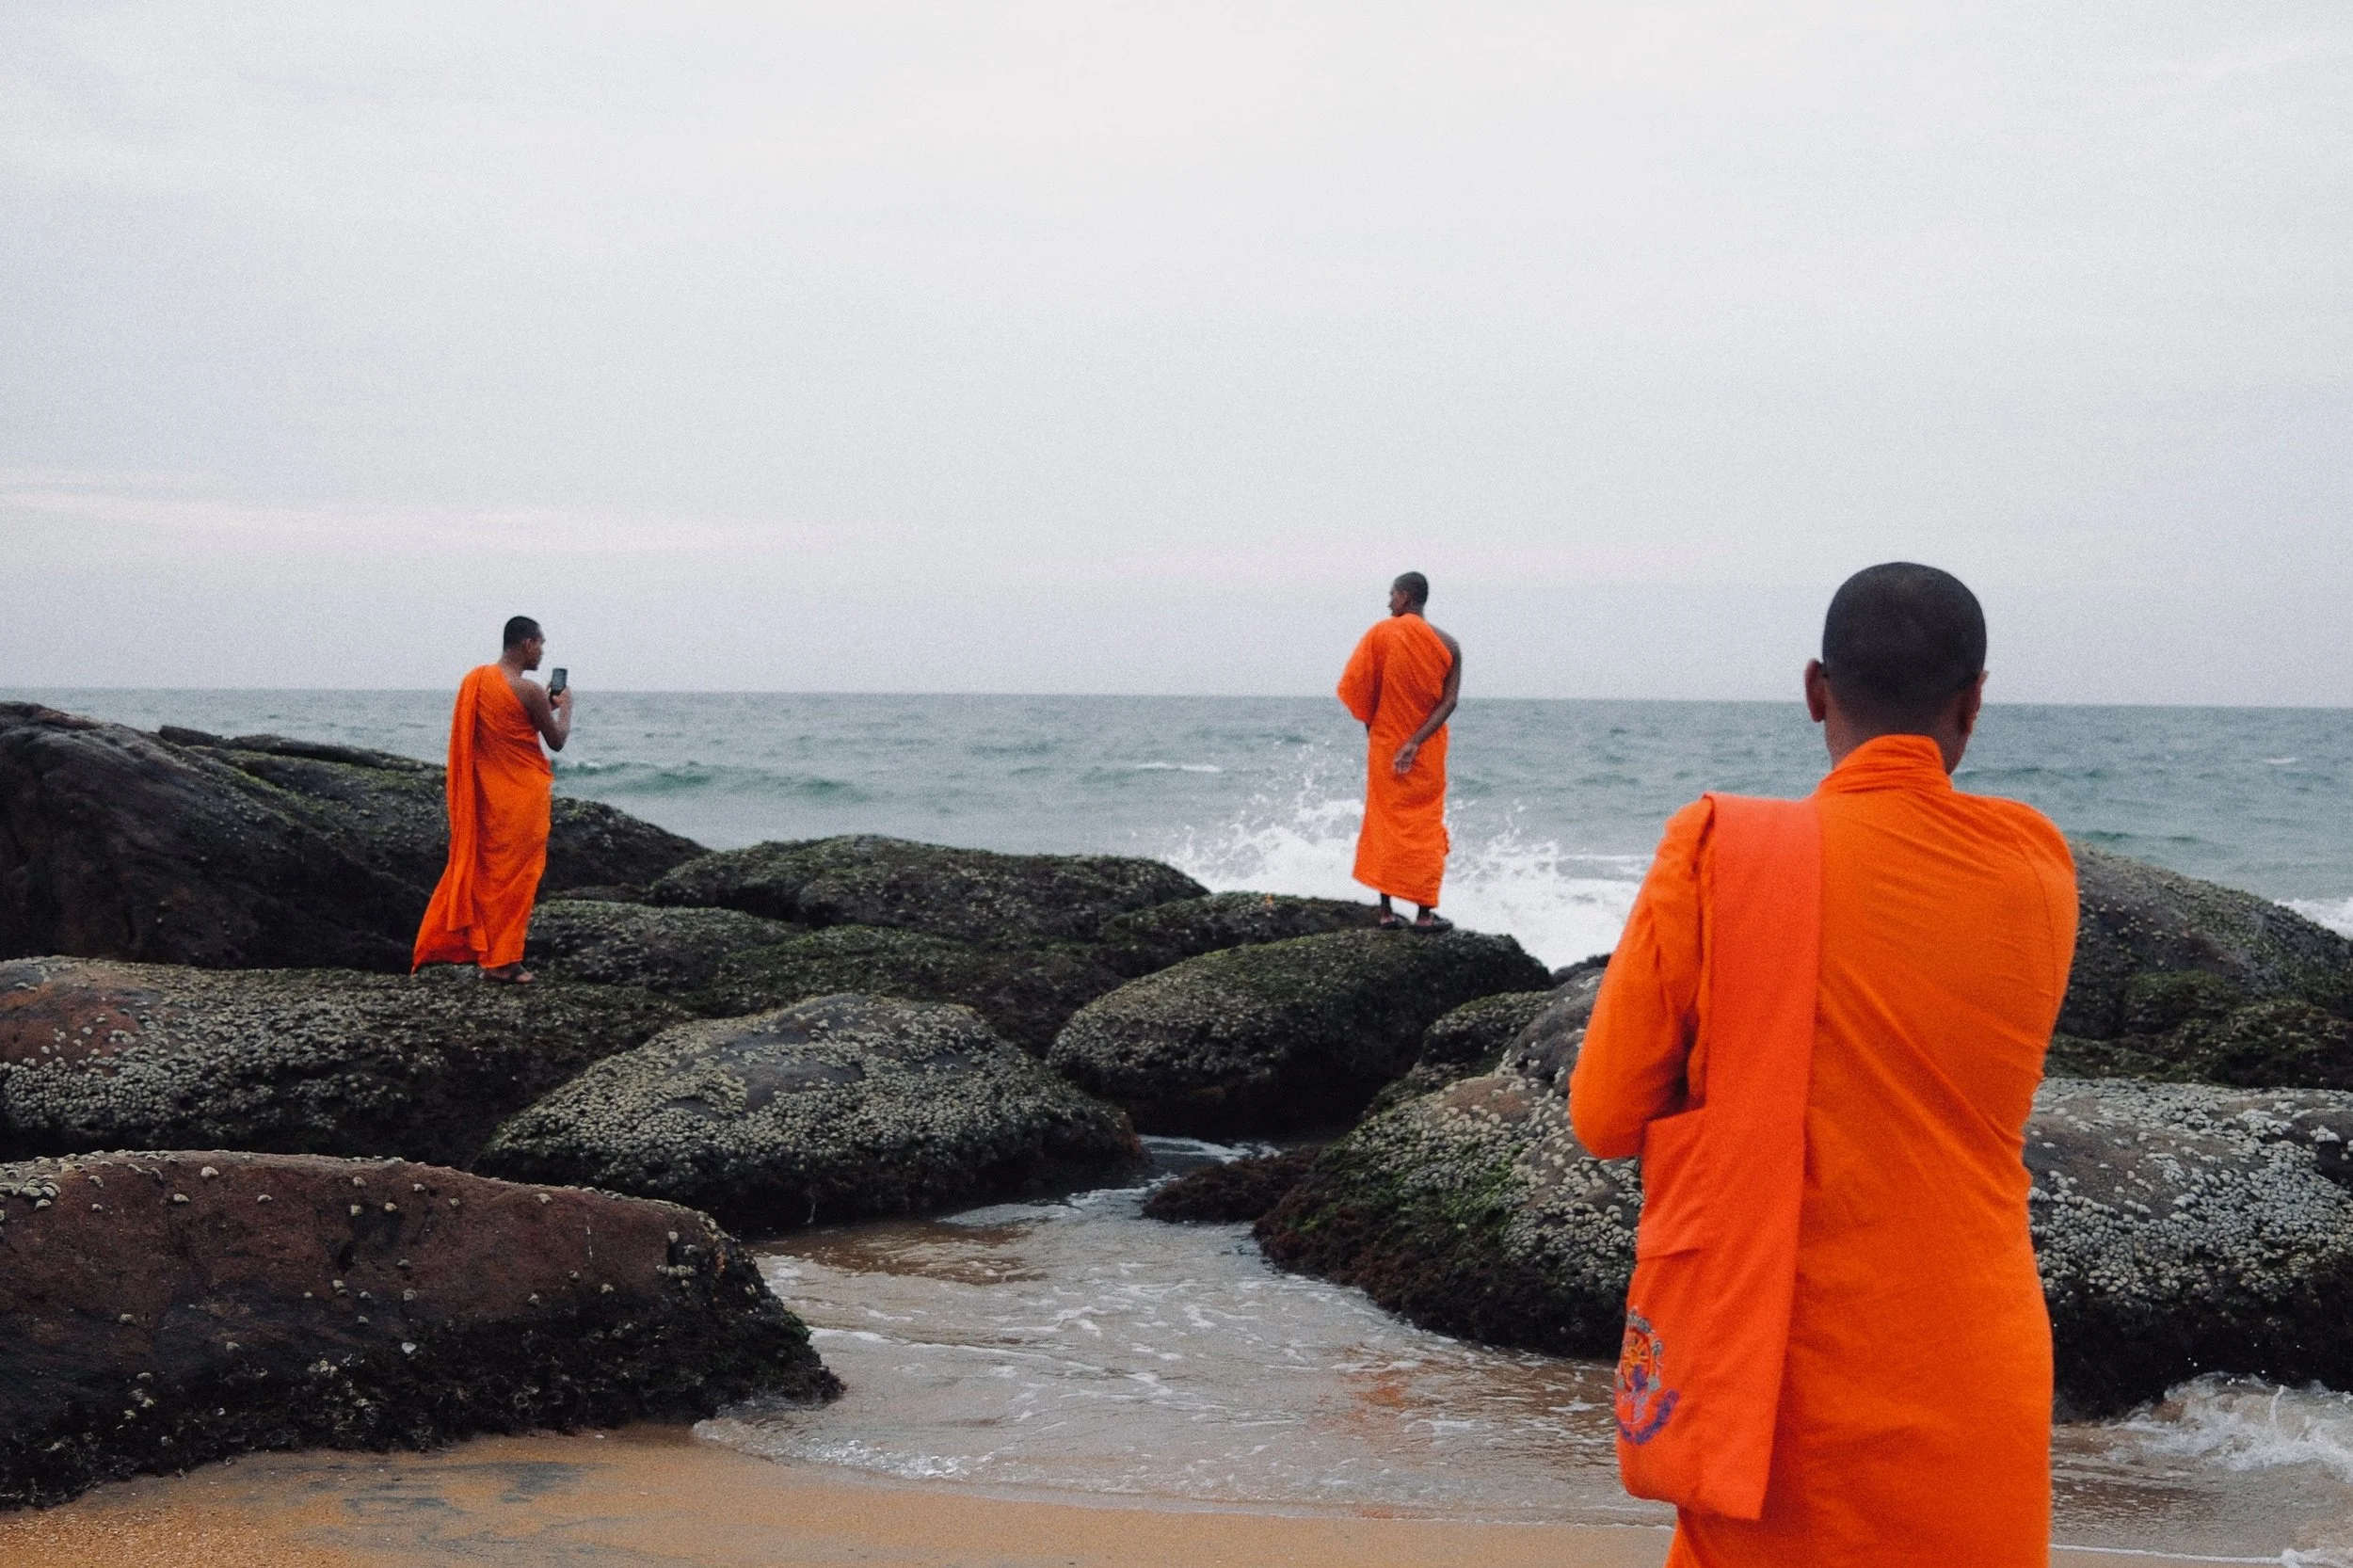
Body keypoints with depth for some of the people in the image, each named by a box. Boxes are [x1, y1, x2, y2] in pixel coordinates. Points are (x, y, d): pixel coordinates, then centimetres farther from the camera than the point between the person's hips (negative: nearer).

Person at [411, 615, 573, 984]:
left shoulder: (474, 681, 5)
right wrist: (565, 706, 10)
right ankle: (502, 961, 5)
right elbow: (557, 742, -7)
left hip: (486, 791, 7)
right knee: (516, 874, 1)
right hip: (522, 795, -7)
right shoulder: (529, 691, -17)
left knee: (486, 869, 14)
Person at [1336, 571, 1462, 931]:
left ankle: (1387, 911, 7)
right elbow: (1449, 702, -11)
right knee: (1424, 829, 7)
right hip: (1426, 753, 1)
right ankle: (1424, 913, 3)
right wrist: (1415, 742, -17)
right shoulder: (1448, 645, -1)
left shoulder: (1380, 634, -6)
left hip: (1384, 746, 0)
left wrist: (1373, 729, 7)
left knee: (1384, 826, 9)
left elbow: (1357, 689, -7)